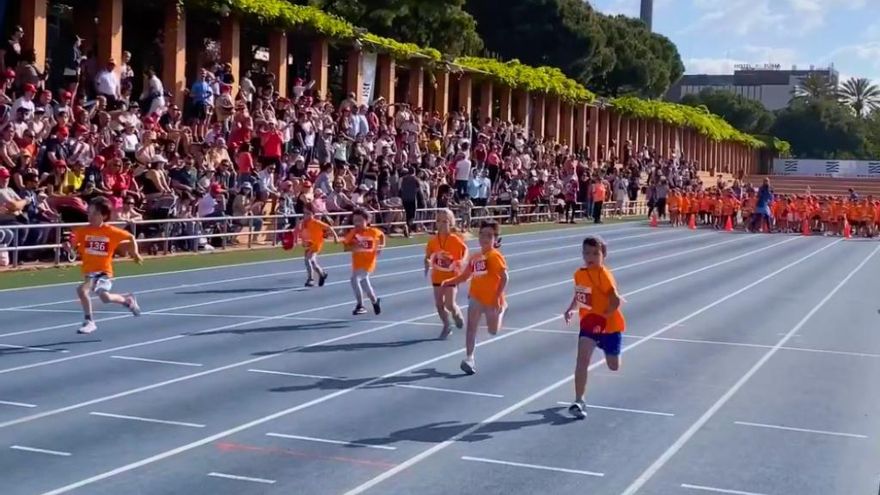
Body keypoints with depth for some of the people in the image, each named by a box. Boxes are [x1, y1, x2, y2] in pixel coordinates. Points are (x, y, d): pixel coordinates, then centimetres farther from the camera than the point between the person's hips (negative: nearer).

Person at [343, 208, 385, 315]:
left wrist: (381, 246, 1)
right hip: (357, 263, 5)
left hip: (368, 262, -5)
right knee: (364, 282, 20)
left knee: (355, 279, -23)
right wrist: (354, 248, -27)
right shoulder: (353, 233, -4)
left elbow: (381, 235, 14)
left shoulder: (372, 231, -7)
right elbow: (346, 246, -7)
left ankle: (360, 305, -13)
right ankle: (375, 301, 46)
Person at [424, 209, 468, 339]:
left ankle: (457, 315, 27)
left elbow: (465, 250, -1)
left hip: (451, 275, -4)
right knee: (439, 304, 5)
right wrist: (427, 263, -17)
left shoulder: (455, 239, -15)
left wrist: (460, 262, -15)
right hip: (437, 276, 4)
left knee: (449, 304, -8)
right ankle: (447, 326, 25)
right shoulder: (433, 241, -5)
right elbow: (428, 256, 4)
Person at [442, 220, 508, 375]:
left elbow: (504, 278, -18)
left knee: (493, 331, 13)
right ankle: (469, 358, -7)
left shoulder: (495, 256, -14)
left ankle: (502, 309, 44)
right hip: (476, 298, 4)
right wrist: (449, 282, 4)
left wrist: (498, 297, -22)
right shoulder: (475, 258, 4)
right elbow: (465, 276, 15)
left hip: (492, 300, -4)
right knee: (471, 326, -9)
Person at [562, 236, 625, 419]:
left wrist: (602, 317, -37)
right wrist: (571, 309, -2)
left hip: (609, 325, -4)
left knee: (614, 366, 12)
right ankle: (579, 401, -15)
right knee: (582, 359, -16)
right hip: (589, 325, 4)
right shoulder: (579, 274, -2)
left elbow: (616, 300, -27)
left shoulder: (603, 275, -22)